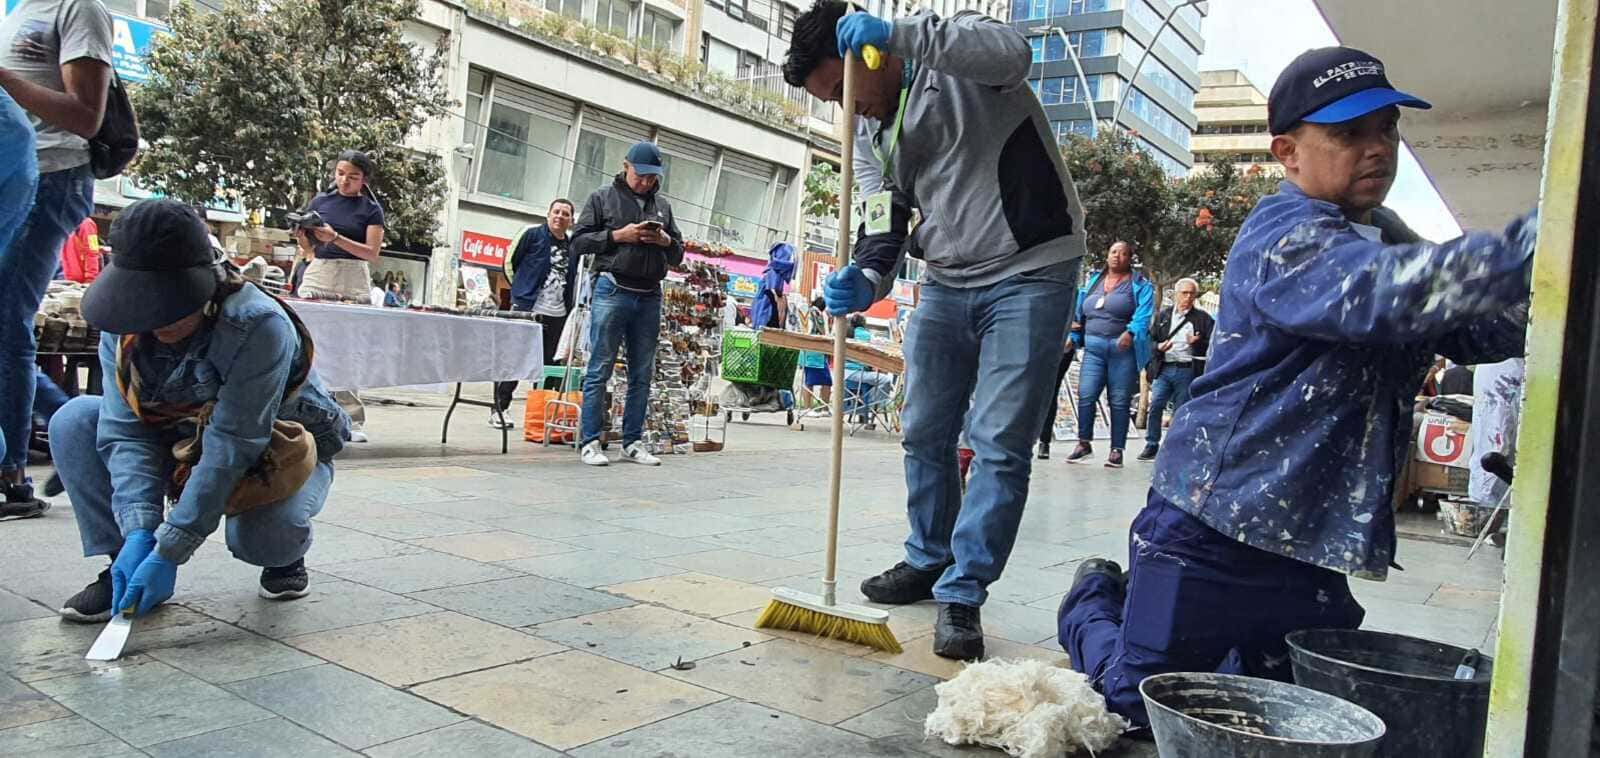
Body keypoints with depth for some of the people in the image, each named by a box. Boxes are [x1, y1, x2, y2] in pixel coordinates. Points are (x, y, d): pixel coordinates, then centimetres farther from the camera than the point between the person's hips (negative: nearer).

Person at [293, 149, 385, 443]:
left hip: (354, 282, -2)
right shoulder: (320, 201, 14)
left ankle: (352, 421, 0)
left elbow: (372, 253, -2)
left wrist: (335, 238, -13)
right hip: (317, 275, 2)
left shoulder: (371, 209, 8)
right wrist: (302, 237, -6)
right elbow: (309, 250, 16)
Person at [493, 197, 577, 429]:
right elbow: (510, 264, 6)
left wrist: (570, 307, 14)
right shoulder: (531, 235, 0)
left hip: (557, 315, 5)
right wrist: (524, 289, 6)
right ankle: (498, 409, 4)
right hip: (526, 310, -5)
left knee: (549, 366, 7)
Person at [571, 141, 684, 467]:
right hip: (613, 291, -4)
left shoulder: (663, 205, 19)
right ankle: (589, 442, -1)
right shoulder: (602, 198, 8)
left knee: (642, 374, 6)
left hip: (650, 297, 5)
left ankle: (633, 442, 13)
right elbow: (579, 242, 1)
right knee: (600, 370, -4)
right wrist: (617, 235, -11)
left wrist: (666, 241, -1)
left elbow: (678, 255, 21)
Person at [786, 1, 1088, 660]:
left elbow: (1013, 54, -35)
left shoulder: (955, 58, -12)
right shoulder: (871, 132, 8)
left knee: (999, 444, -8)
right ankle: (929, 561, 30)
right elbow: (887, 219, 5)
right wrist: (866, 282, -17)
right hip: (946, 282, 7)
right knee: (925, 433, 12)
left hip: (1030, 272, -7)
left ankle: (962, 592, 1)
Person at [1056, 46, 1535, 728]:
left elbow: (1481, 332, 8)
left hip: (1318, 544, 8)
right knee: (1141, 702, 0)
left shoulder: (1385, 238, 14)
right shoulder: (1286, 238, -16)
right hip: (1214, 527, -8)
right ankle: (1095, 600, 31)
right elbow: (1394, 289, -36)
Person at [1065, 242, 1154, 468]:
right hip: (1094, 349, 3)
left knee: (1120, 401, -1)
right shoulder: (1094, 282, 19)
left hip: (1123, 349, -3)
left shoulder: (1139, 284, 4)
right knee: (1085, 396, -7)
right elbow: (1079, 313, 21)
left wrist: (1131, 332, -26)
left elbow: (1143, 313, -10)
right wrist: (1074, 337, 9)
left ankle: (1117, 450, 6)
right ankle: (1084, 444, 5)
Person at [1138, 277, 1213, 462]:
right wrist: (1159, 347, -7)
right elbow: (1151, 339, 14)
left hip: (1187, 371, -2)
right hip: (1164, 369, 2)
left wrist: (1197, 342, -17)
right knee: (1155, 406, -9)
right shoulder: (1163, 315, 14)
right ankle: (1152, 445, 1)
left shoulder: (1203, 318, 7)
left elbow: (1211, 345, 2)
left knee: (1180, 412, 1)